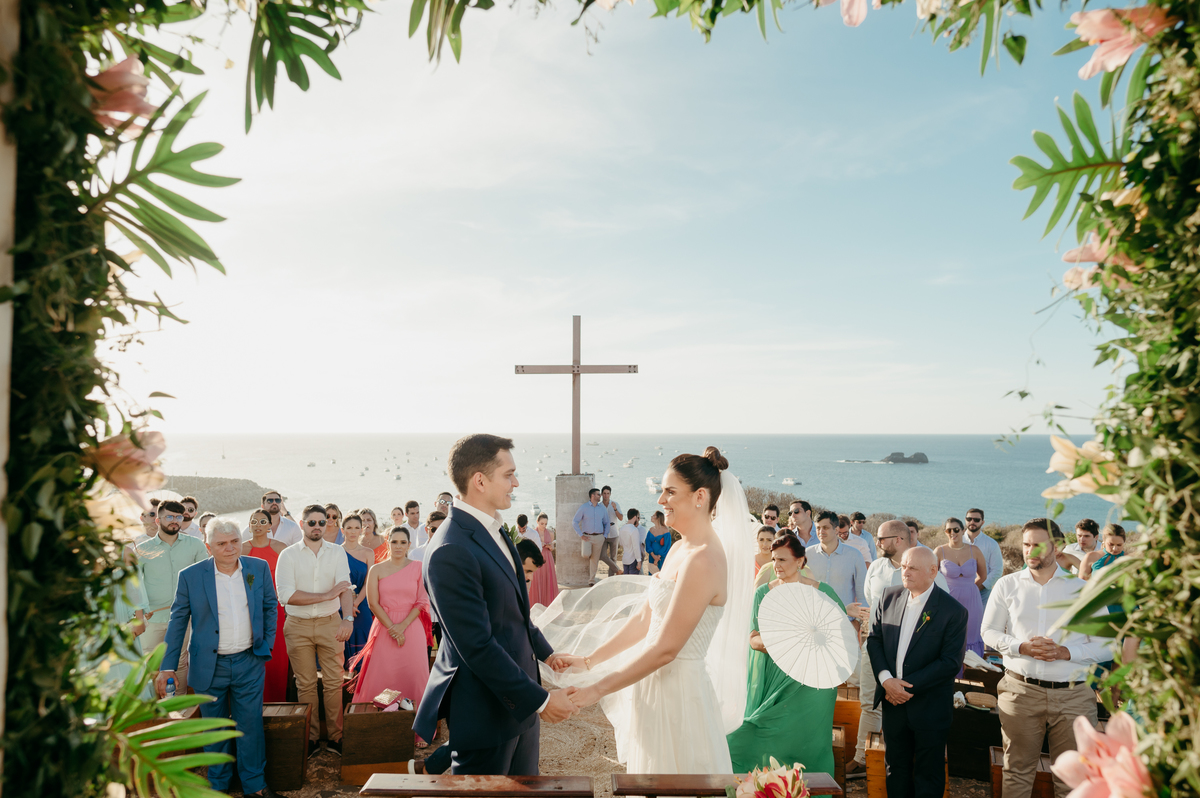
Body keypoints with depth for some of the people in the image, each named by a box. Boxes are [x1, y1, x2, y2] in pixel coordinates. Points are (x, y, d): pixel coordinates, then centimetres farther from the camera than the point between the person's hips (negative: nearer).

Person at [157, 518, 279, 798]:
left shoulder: (259, 568, -2)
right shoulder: (191, 576, -7)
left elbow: (270, 606, 10)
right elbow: (178, 621, -2)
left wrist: (268, 645, 5)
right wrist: (167, 667, -4)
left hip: (249, 662, 1)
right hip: (210, 666, 0)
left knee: (251, 725, 7)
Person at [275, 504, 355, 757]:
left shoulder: (337, 552, 2)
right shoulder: (288, 555, -1)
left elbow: (345, 587, -13)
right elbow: (285, 594, -13)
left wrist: (348, 618, -30)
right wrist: (326, 596, -16)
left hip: (330, 623, 0)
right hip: (298, 625, 0)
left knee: (334, 682, 2)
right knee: (305, 685, 8)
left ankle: (335, 736, 13)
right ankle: (311, 738, 19)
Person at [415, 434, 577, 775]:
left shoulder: (492, 531, 5)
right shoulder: (450, 552, -25)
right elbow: (478, 647, -25)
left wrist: (545, 652, 24)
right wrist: (540, 699, -20)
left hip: (520, 700, 9)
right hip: (488, 711, -9)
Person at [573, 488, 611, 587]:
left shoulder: (603, 508, 9)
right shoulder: (584, 507, 0)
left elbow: (606, 523, 19)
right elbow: (574, 522, 0)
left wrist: (605, 536, 8)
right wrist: (581, 535, -6)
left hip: (599, 537, 3)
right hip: (587, 536, -3)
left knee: (595, 559, 4)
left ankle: (592, 580, 11)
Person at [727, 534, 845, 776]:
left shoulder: (822, 591, 2)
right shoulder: (764, 593, 6)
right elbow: (753, 638, 2)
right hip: (773, 678, 1)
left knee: (806, 737, 0)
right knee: (772, 738, -2)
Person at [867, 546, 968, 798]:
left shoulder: (953, 611, -13)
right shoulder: (889, 597, 1)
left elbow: (951, 661, -16)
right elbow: (874, 639, 3)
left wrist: (908, 685, -18)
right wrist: (886, 679, -12)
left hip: (930, 708, -4)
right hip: (893, 702, 4)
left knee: (928, 777, 11)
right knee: (896, 769, 17)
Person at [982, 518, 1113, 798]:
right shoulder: (1007, 585, 7)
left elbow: (1106, 646, 2)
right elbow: (989, 632, 9)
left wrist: (1065, 652, -14)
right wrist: (1022, 647, -9)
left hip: (1072, 694, -1)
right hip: (1020, 690, 1)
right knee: (1017, 770, 8)